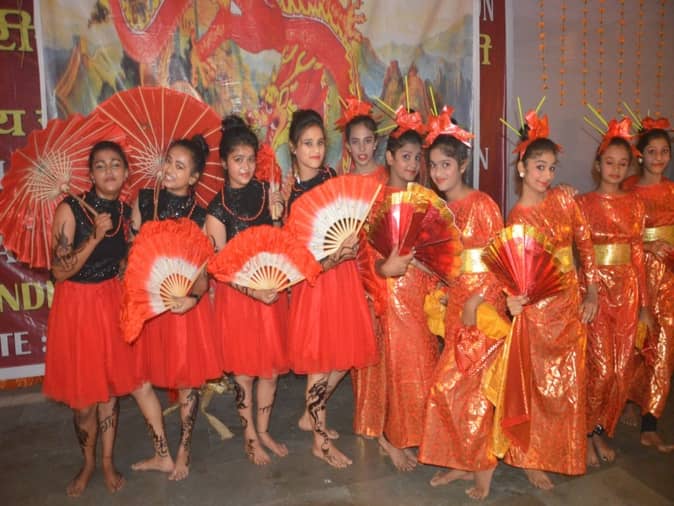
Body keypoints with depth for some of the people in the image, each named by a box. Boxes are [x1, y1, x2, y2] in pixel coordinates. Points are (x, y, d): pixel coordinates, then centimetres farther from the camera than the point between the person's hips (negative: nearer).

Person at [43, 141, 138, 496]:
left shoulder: (127, 212, 0)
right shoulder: (70, 209, -14)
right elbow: (60, 271, -18)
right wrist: (95, 237, -25)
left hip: (112, 303, 3)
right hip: (77, 306, -3)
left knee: (110, 388, 12)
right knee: (82, 394, 8)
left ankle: (108, 462, 30)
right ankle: (88, 463, 32)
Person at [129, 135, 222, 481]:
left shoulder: (200, 217, -7)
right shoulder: (144, 201, -1)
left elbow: (203, 271, -6)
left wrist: (193, 296, -25)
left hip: (184, 305, -3)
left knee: (187, 381, 8)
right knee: (138, 380, 8)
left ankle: (183, 454, 29)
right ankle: (163, 455, 27)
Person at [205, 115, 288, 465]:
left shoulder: (266, 193, 1)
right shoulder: (218, 208, -10)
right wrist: (252, 290, -21)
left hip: (272, 289, 4)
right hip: (237, 294, -4)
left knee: (271, 366, 11)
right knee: (244, 370, 8)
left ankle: (264, 431, 31)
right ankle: (250, 438, 26)